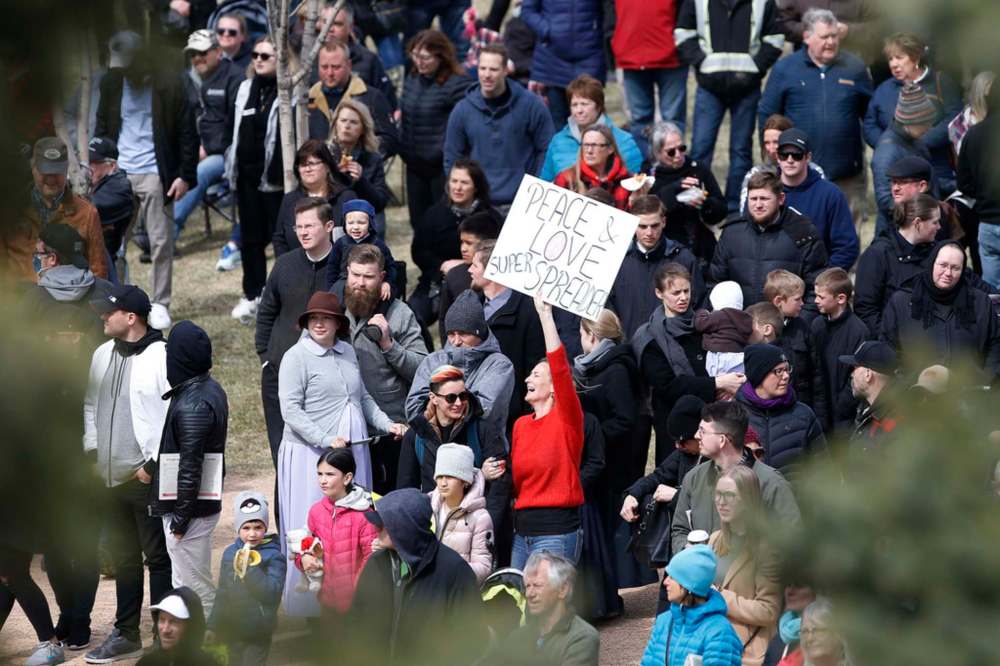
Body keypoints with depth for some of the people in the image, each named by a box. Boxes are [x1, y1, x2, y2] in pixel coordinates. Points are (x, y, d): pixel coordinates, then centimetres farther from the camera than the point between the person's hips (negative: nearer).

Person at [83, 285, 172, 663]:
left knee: (158, 558, 0)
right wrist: (91, 450, 11)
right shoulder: (103, 355, 10)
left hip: (148, 477, -7)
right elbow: (91, 405, 21)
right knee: (123, 558, 15)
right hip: (112, 476, 7)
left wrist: (153, 464, -15)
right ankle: (126, 634, 24)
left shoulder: (161, 357, -13)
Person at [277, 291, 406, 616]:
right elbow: (290, 409, -13)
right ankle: (308, 605, 1)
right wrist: (326, 440, -20)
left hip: (353, 451, 6)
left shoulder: (347, 352, 13)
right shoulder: (297, 356, -7)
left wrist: (387, 424, 11)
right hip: (310, 453, -6)